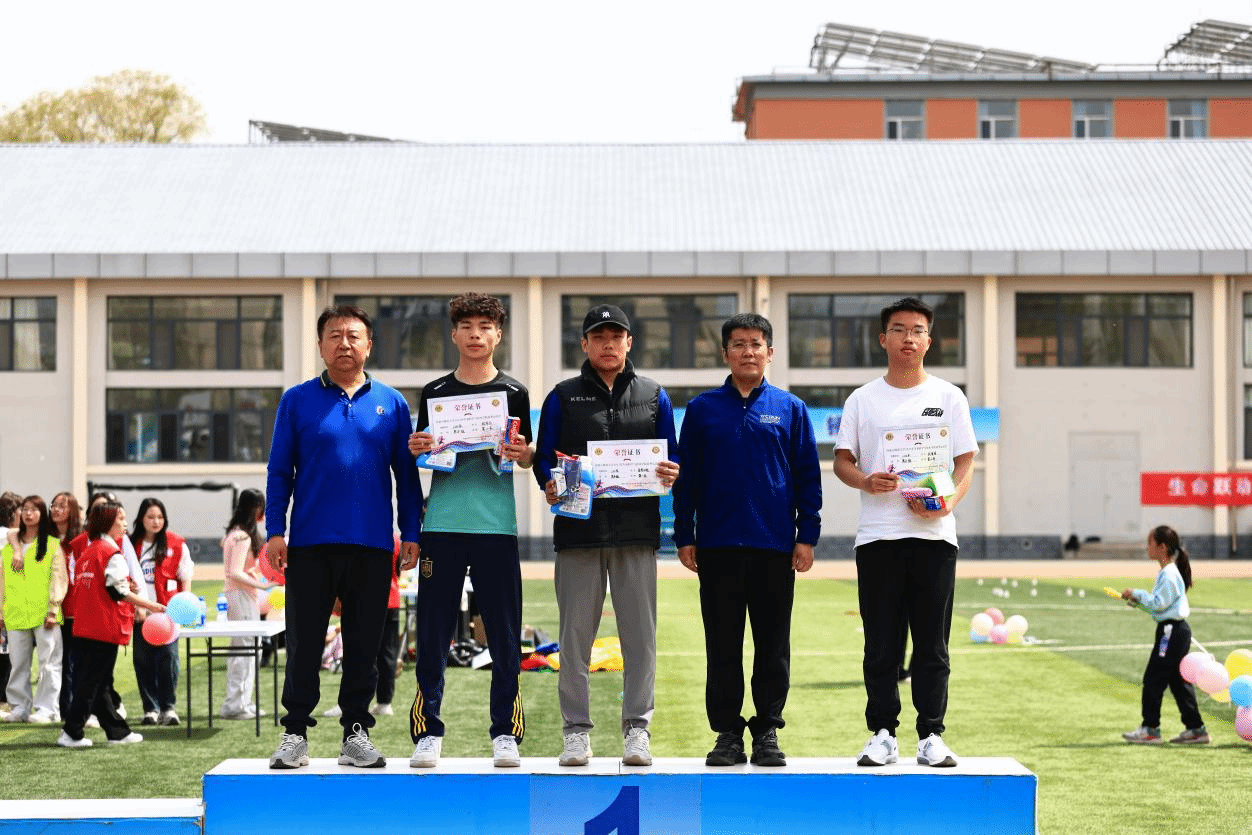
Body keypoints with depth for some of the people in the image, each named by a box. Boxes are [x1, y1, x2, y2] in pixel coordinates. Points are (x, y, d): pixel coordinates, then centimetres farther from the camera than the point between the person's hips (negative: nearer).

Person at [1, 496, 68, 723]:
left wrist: (53, 610, -10)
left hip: (44, 614, -4)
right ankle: (20, 707, 13)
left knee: (48, 662, -3)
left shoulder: (53, 545, 3)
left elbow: (57, 578, -2)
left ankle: (46, 709, 0)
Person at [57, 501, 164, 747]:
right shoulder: (112, 554, -13)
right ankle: (71, 733, -3)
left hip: (85, 627, 9)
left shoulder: (86, 552, 13)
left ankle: (118, 730, 19)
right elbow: (118, 591, -17)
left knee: (96, 682, 11)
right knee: (92, 682, -4)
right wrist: (152, 606, -12)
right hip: (106, 627, -9)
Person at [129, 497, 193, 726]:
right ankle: (151, 708, 10)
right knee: (143, 659, 1)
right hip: (140, 612, 2)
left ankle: (168, 707, -1)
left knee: (168, 655, -9)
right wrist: (135, 605, 1)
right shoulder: (131, 545, 9)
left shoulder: (177, 544, 4)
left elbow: (185, 578, 6)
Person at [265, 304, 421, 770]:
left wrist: (412, 532, 4)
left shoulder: (391, 403, 9)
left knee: (364, 644, 5)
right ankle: (295, 733, 9)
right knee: (304, 643, 1)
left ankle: (356, 732, 14)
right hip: (310, 543, -1)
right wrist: (274, 532, -3)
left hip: (372, 545, 1)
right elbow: (279, 471, 5)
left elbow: (406, 473, 11)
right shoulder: (297, 401, 6)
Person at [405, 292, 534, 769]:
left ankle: (505, 733, 7)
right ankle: (427, 732, 7)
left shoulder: (513, 393, 8)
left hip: (496, 526, 0)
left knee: (505, 635, 0)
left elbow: (526, 458, 10)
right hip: (442, 524, 1)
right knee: (432, 633, 0)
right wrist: (417, 450, -8)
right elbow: (422, 456, 14)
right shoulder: (434, 393, 10)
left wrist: (522, 453, -12)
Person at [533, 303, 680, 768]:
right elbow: (543, 458, 9)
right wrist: (550, 485, -12)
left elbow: (672, 459, 14)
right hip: (578, 530, -1)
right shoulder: (563, 397, 11)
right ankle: (576, 729, 8)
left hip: (637, 532, 1)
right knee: (575, 632, 1)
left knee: (640, 633, -1)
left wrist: (672, 475, -9)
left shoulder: (653, 397, 14)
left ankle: (637, 728, 7)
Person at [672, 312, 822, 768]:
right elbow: (686, 477, 8)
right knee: (723, 646, 4)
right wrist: (684, 537, 3)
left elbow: (808, 476, 7)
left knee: (773, 645, 4)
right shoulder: (702, 409, 7)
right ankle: (727, 733, 10)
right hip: (716, 546, 0)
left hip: (775, 546, 0)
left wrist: (807, 535, 0)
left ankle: (768, 731, 12)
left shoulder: (790, 409, 6)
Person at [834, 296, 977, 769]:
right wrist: (864, 480, -13)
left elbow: (966, 462, 7)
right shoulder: (862, 400, 9)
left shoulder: (949, 398, 9)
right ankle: (882, 735, 8)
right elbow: (842, 460, 9)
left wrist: (948, 501, -12)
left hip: (934, 534, 0)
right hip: (878, 535, 0)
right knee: (881, 645, 1)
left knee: (932, 645, 2)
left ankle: (931, 736, 8)